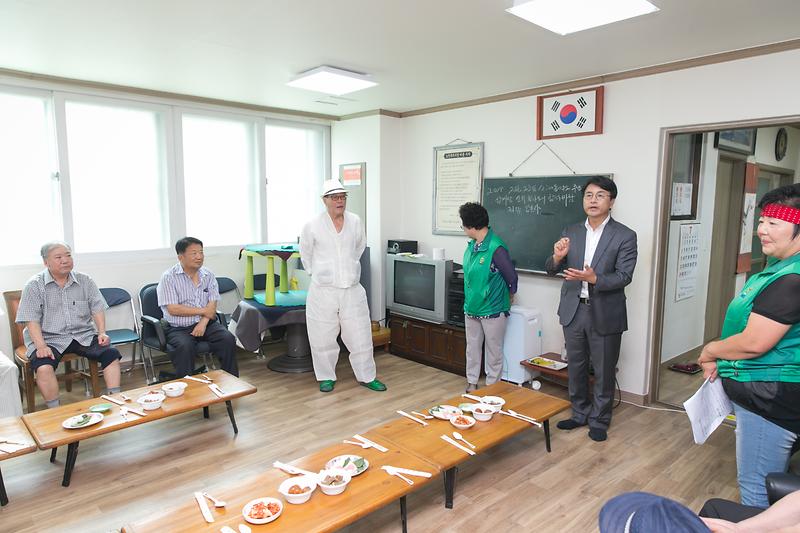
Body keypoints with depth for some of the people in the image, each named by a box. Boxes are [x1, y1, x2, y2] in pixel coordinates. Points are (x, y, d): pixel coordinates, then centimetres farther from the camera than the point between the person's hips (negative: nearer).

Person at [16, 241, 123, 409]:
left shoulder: (84, 281, 9)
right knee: (43, 367, -31)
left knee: (111, 354, -18)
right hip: (49, 339, -2)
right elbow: (32, 320, -7)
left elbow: (97, 309, 8)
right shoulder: (34, 286, 0)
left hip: (83, 335, 3)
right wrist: (41, 346, -20)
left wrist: (102, 332, -7)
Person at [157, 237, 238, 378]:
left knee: (228, 339, -21)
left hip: (206, 323, 3)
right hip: (179, 328, -3)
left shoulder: (208, 275, 9)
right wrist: (204, 311, -9)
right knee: (185, 347, -33)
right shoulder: (169, 277, -3)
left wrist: (204, 322, -17)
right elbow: (173, 309, -11)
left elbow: (213, 304, 1)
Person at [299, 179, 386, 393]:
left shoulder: (355, 222, 0)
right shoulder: (312, 226, -7)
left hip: (352, 290, 2)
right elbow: (306, 254, 9)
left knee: (360, 336, 7)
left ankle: (366, 376, 23)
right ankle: (326, 377, 27)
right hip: (323, 291, -2)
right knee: (323, 337, 8)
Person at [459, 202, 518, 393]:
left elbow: (511, 277, -12)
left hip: (493, 309, -7)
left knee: (494, 351, 9)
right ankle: (471, 383, 30)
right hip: (471, 307, 7)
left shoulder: (496, 248, -23)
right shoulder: (471, 245, 1)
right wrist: (469, 300, 16)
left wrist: (510, 295, 5)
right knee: (472, 348, 16)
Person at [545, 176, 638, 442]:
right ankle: (580, 413, 35)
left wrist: (594, 278, -30)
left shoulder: (625, 236, -7)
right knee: (575, 367, 16)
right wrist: (557, 257, -19)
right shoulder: (570, 232, 5)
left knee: (603, 371, 10)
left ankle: (600, 420, 28)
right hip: (573, 311, 4)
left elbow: (624, 276, -14)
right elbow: (551, 270, 4)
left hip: (605, 314, -4)